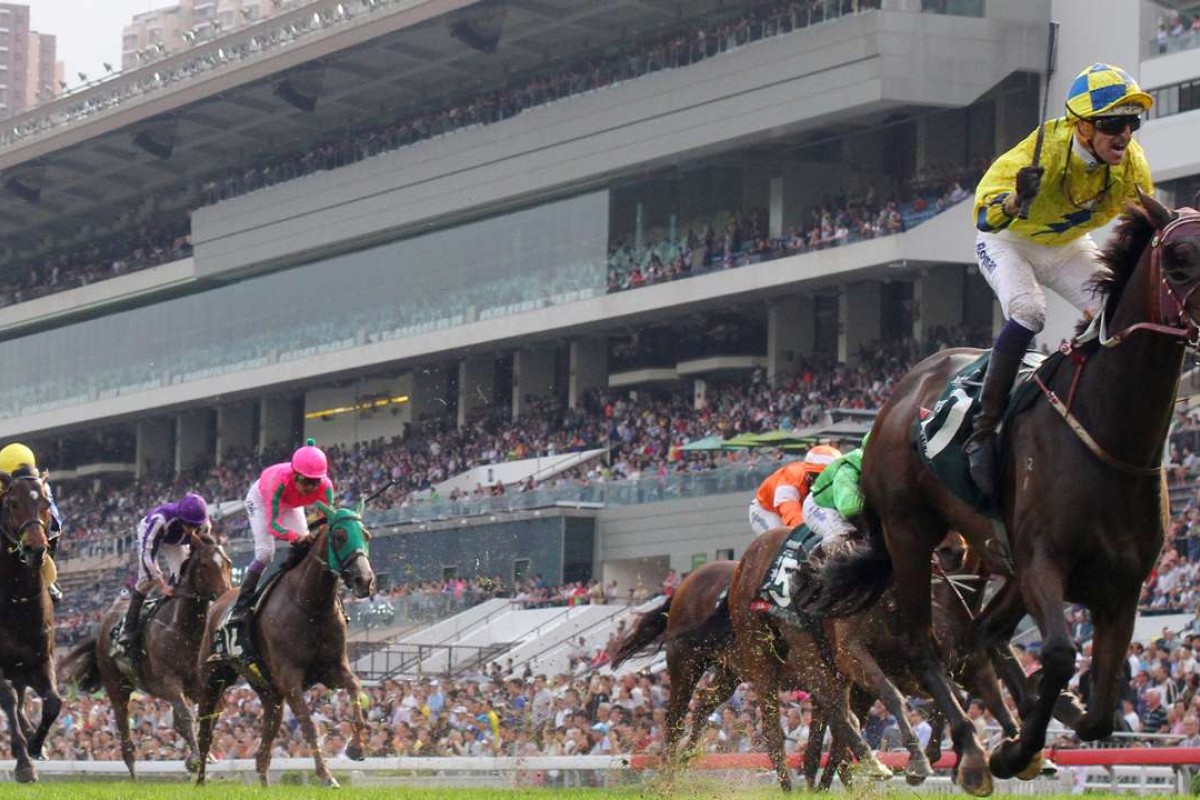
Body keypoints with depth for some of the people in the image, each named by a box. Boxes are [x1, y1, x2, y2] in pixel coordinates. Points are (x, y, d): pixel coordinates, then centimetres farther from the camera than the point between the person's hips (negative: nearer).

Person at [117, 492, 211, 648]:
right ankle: (129, 628, -11)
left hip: (175, 542, 4)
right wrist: (162, 586, -45)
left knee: (180, 577, -16)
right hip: (149, 533, -4)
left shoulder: (203, 526, -33)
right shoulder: (161, 520, -46)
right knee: (147, 578, -18)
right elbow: (148, 554, -43)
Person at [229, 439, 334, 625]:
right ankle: (241, 608, -10)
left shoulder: (325, 487, -35)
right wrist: (297, 536, -66)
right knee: (265, 553, -18)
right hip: (261, 498, -4)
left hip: (290, 505, 5)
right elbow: (273, 524, -48)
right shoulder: (279, 480, -46)